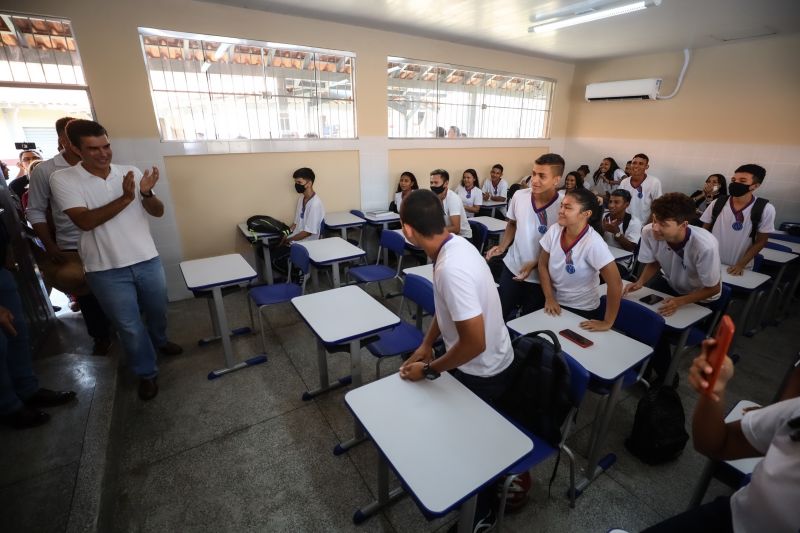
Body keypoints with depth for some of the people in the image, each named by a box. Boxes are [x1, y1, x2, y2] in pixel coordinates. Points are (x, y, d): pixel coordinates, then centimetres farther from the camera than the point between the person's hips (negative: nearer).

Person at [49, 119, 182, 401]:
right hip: (107, 270, -3)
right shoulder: (63, 179, -8)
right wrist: (125, 198, -28)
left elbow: (158, 212, -1)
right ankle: (146, 372, 27)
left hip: (147, 260, 3)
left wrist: (146, 194, -22)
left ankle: (159, 340, 51)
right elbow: (85, 221, -19)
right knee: (129, 326, 7)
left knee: (158, 310, 21)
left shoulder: (132, 172, 0)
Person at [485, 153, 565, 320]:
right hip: (512, 267, 3)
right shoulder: (519, 196, -6)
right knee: (499, 313, 13)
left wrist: (535, 264, -20)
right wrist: (502, 247, -3)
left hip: (540, 276, -3)